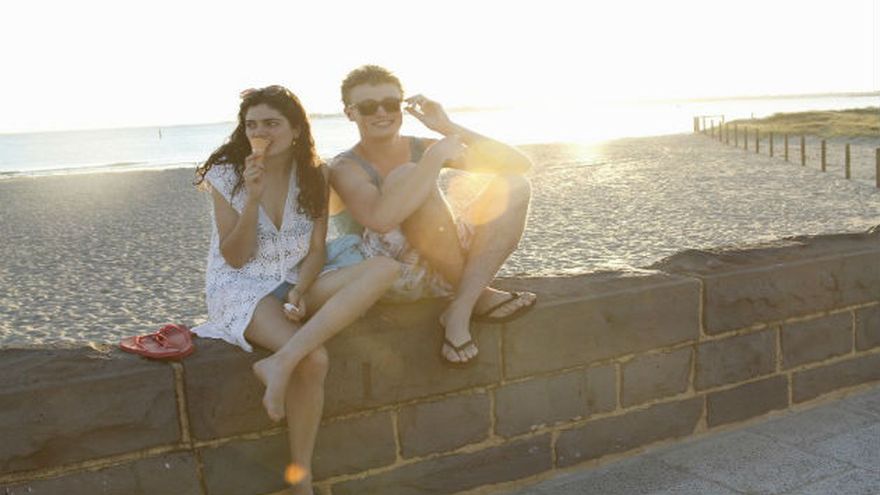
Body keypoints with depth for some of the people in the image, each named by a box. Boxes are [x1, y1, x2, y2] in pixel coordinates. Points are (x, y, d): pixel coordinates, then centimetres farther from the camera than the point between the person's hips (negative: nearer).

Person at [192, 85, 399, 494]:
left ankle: (281, 362, -35)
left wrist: (299, 290, -19)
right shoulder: (228, 175, -4)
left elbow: (316, 250, 1)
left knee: (385, 267, -25)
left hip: (297, 282, 4)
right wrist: (253, 198, -20)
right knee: (314, 360, -33)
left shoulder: (313, 177, 4)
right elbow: (235, 258, -7)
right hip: (241, 289, -4)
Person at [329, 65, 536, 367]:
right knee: (406, 175, -26)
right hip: (393, 273, -5)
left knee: (514, 184, -8)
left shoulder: (422, 148, 7)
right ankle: (477, 293, -13)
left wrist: (448, 128, -9)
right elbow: (381, 218, -31)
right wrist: (435, 157, -24)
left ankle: (460, 311, -21)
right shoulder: (346, 168, -5)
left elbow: (519, 164, -1)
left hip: (447, 269, 5)